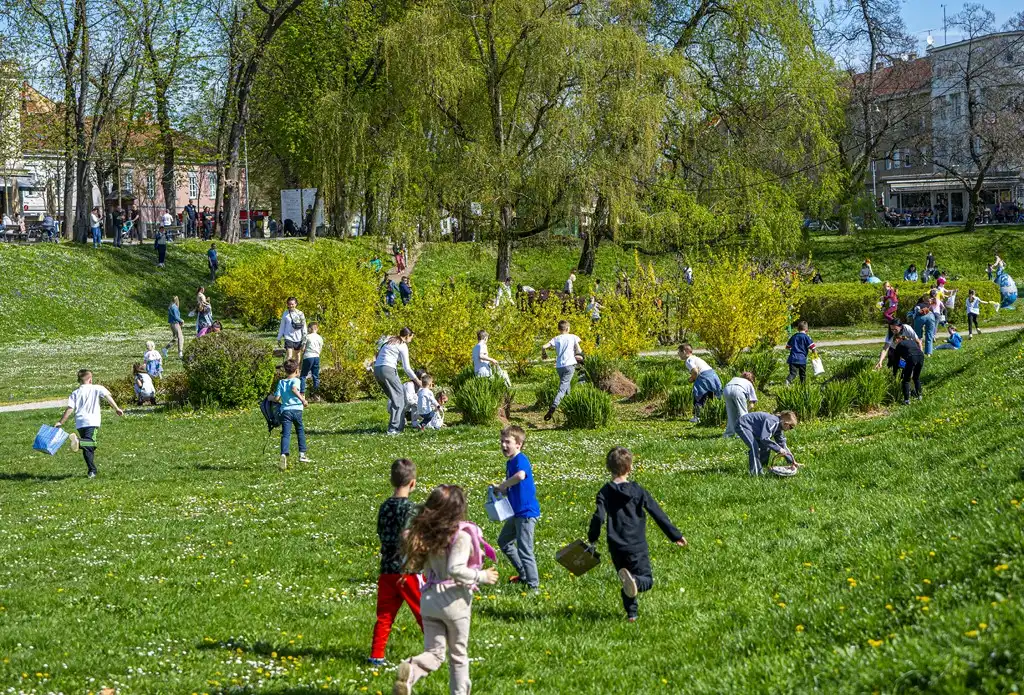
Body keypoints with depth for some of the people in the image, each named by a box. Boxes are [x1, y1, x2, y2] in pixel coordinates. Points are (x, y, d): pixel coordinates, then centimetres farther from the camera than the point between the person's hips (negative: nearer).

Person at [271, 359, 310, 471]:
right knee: (300, 432, 20)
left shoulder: (281, 382, 10)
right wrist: (303, 400, -21)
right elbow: (294, 389, -21)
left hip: (285, 410, 1)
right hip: (296, 410, -1)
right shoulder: (295, 380, 1)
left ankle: (284, 455, -31)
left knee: (286, 434, -10)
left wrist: (271, 398, 24)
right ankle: (302, 454, 23)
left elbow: (277, 398, 4)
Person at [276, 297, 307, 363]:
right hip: (288, 338, -2)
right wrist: (279, 338, 8)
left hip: (298, 338, 2)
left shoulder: (300, 314, 2)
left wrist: (304, 340, 2)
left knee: (297, 356, 11)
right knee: (289, 356, -13)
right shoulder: (285, 314, 0)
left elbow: (304, 327, 6)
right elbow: (282, 327, 7)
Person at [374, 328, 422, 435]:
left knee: (392, 397, 17)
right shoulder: (403, 346, 0)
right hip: (387, 370, -8)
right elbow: (406, 368, -2)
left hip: (376, 370, 8)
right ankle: (394, 428, -10)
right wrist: (416, 380, 8)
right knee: (398, 397, -3)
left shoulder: (389, 340, 23)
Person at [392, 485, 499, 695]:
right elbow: (455, 569, -28)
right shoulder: (461, 536, -17)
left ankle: (409, 671, -23)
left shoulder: (425, 533, 4)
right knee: (459, 655, 13)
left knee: (434, 653, 7)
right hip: (454, 601, -5)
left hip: (429, 599, 5)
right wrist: (482, 576, -14)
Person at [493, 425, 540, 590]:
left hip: (526, 512, -11)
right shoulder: (509, 462, 10)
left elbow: (521, 475, -43)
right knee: (504, 541, 24)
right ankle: (524, 574, 35)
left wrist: (502, 486, -30)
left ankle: (533, 585, 5)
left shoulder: (520, 460, -20)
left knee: (525, 550, -5)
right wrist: (501, 490, -1)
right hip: (516, 512, 11)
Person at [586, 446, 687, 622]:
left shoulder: (605, 492, -2)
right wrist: (675, 535, 7)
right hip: (637, 546, -2)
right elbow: (658, 515, 0)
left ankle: (631, 614, 11)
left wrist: (592, 539, 5)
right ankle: (634, 581, -32)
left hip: (616, 548, 2)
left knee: (627, 585, 20)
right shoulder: (638, 491, -1)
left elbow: (598, 517, -12)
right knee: (646, 580, 1)